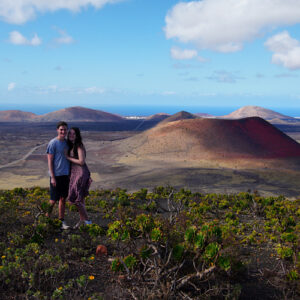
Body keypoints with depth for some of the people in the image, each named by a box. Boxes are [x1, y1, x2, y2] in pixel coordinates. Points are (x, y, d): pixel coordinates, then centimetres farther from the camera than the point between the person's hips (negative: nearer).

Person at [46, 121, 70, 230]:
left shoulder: (67, 142, 11)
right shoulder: (53, 143, -9)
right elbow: (50, 161, -10)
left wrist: (70, 174, 14)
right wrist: (52, 177, -14)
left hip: (65, 175, 6)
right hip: (56, 175, -6)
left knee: (63, 199, 10)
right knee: (53, 199, -1)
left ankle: (62, 221, 18)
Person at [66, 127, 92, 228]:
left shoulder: (79, 146, -14)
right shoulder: (71, 146, 12)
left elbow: (81, 162, -20)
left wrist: (68, 158, -11)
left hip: (81, 173, -9)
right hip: (74, 173, 9)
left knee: (76, 198, -6)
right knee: (79, 199, 14)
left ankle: (87, 220, 5)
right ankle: (82, 220, 23)